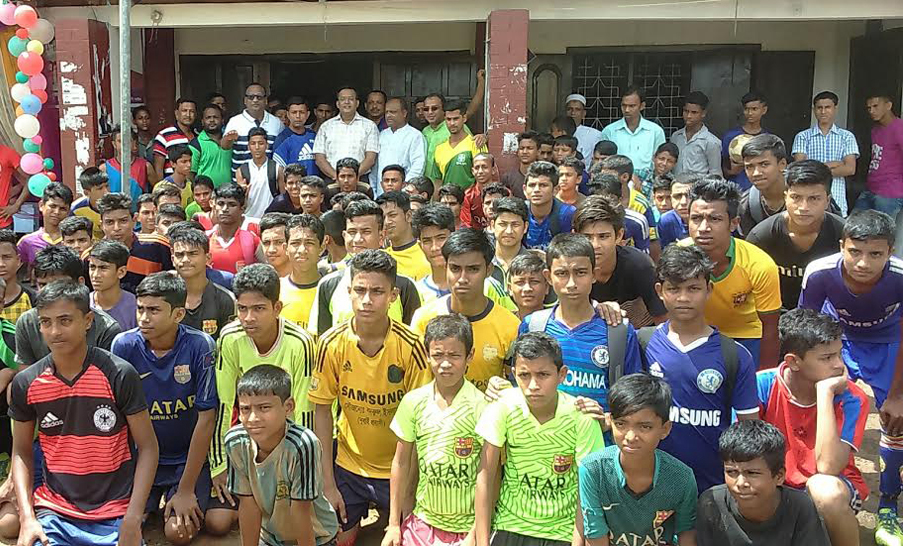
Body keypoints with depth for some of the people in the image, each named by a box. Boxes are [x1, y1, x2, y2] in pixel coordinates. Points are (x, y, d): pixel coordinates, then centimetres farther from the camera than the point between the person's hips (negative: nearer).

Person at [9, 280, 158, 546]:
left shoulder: (119, 374, -10)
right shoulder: (25, 383, 0)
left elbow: (148, 447, -6)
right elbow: (21, 452, 9)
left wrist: (132, 520, -13)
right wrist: (27, 518, -4)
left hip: (115, 514, -2)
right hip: (55, 511, 2)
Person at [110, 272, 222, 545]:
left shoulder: (200, 346, -18)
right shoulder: (124, 345, -12)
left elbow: (206, 419, -15)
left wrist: (186, 490, -13)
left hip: (188, 458, -2)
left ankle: (191, 500, 16)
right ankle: (152, 503, 19)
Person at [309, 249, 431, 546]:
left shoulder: (410, 345, -19)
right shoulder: (331, 343, -14)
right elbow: (322, 412, -5)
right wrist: (328, 484, -5)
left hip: (398, 466, -1)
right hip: (349, 464, 1)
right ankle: (356, 516, 33)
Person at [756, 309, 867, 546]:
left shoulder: (851, 399, -16)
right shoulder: (762, 386, -14)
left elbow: (827, 467, -29)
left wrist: (825, 392, -28)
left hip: (835, 488, -2)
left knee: (825, 489, -37)